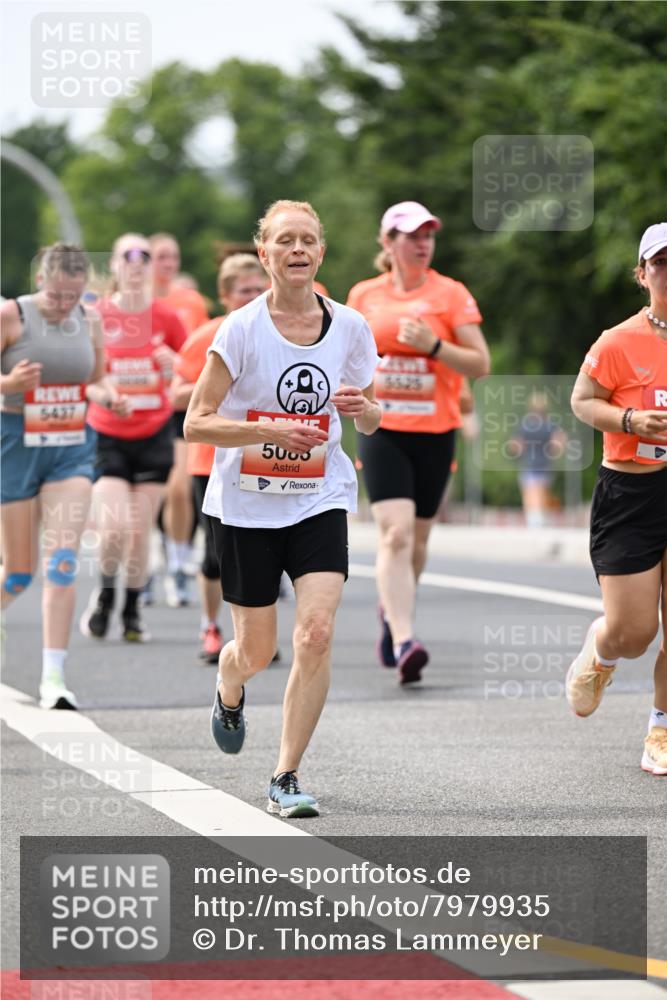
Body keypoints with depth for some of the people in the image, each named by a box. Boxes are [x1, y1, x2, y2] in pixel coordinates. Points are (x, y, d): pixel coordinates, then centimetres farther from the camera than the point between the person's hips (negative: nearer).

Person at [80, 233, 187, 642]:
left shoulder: (166, 317, -1)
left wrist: (174, 365, -11)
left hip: (154, 435, 1)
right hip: (106, 435, -1)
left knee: (140, 530, 1)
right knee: (115, 527, -14)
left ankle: (133, 610, 19)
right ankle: (105, 594, 15)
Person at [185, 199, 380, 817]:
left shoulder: (349, 327, 0)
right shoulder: (242, 329, -10)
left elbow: (369, 424, 13)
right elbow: (196, 423, -11)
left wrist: (363, 408, -10)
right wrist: (268, 430, -24)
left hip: (320, 501, 2)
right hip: (247, 505, -2)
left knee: (316, 634, -16)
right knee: (257, 651, 7)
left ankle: (286, 778, -6)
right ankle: (228, 691, 46)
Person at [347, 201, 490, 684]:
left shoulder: (451, 294, -1)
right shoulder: (364, 295, 5)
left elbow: (480, 364, -6)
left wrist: (434, 345, -19)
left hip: (435, 432, 1)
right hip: (383, 431, -1)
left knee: (417, 539, 11)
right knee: (396, 532, -17)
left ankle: (392, 611, 39)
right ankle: (403, 642, -23)